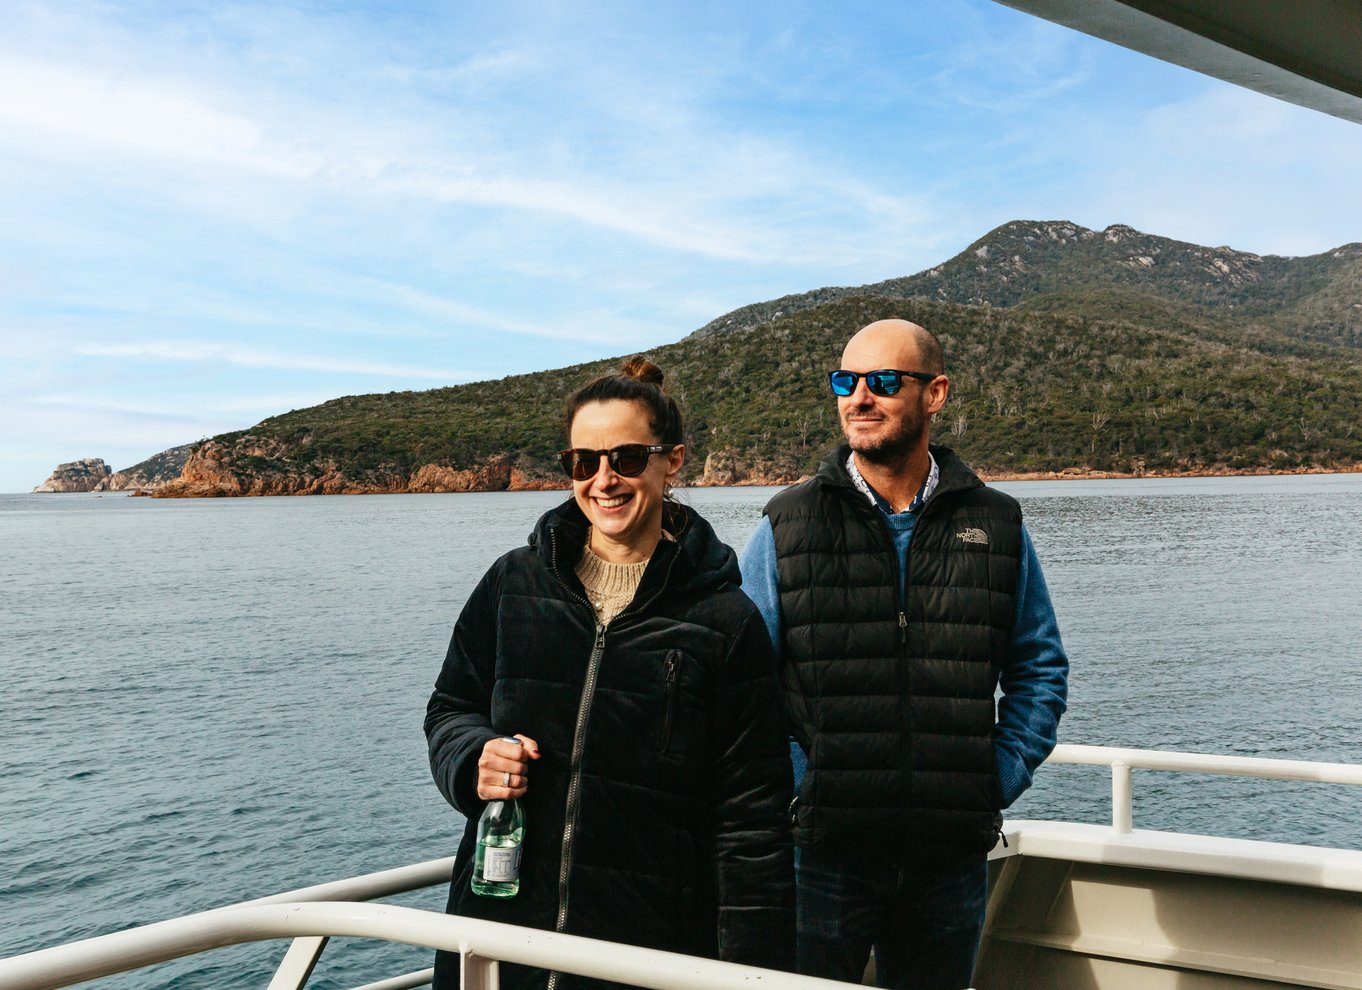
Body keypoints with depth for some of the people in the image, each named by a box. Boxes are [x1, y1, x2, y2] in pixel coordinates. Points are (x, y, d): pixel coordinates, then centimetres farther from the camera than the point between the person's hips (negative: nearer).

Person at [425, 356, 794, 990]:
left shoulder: (725, 621, -5)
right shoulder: (513, 583, 3)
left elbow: (750, 823, -5)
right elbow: (450, 707, 14)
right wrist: (473, 759, -9)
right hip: (500, 928, 3)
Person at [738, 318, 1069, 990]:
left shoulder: (995, 526, 5)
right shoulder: (787, 526, -1)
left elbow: (1041, 669, 11)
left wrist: (1000, 780, 1)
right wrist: (798, 783, -10)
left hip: (952, 854, 2)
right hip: (821, 851, -2)